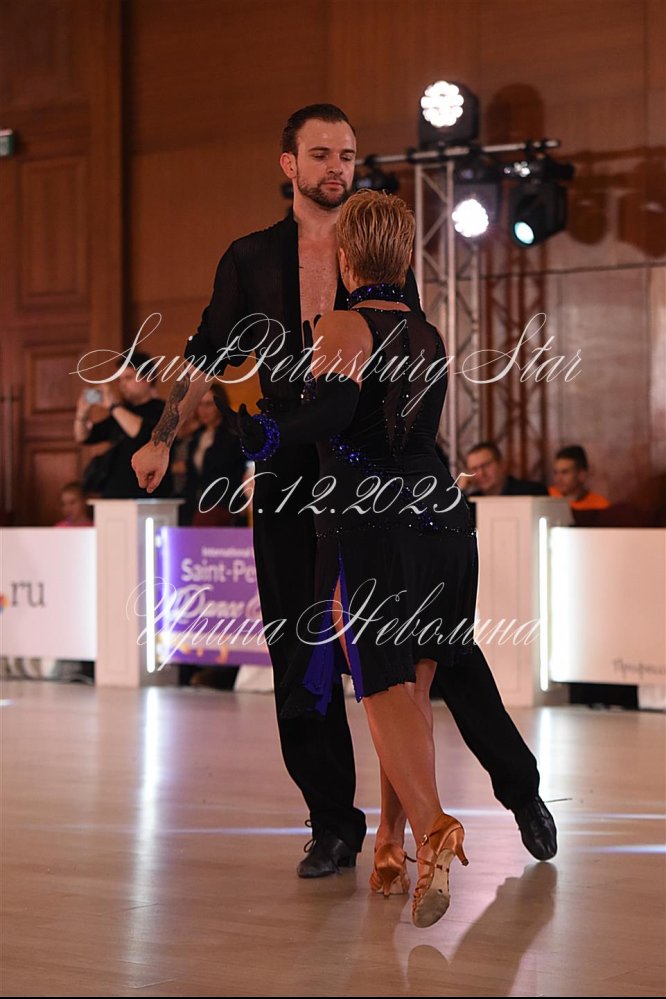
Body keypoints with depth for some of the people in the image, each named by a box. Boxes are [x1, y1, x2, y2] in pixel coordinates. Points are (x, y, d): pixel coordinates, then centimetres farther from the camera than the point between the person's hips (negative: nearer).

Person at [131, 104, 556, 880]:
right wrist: (162, 438, -1)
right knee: (299, 652, 2)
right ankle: (333, 826, 12)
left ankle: (520, 788, 13)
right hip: (290, 475, 2)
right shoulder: (250, 261, 8)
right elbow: (209, 357, 11)